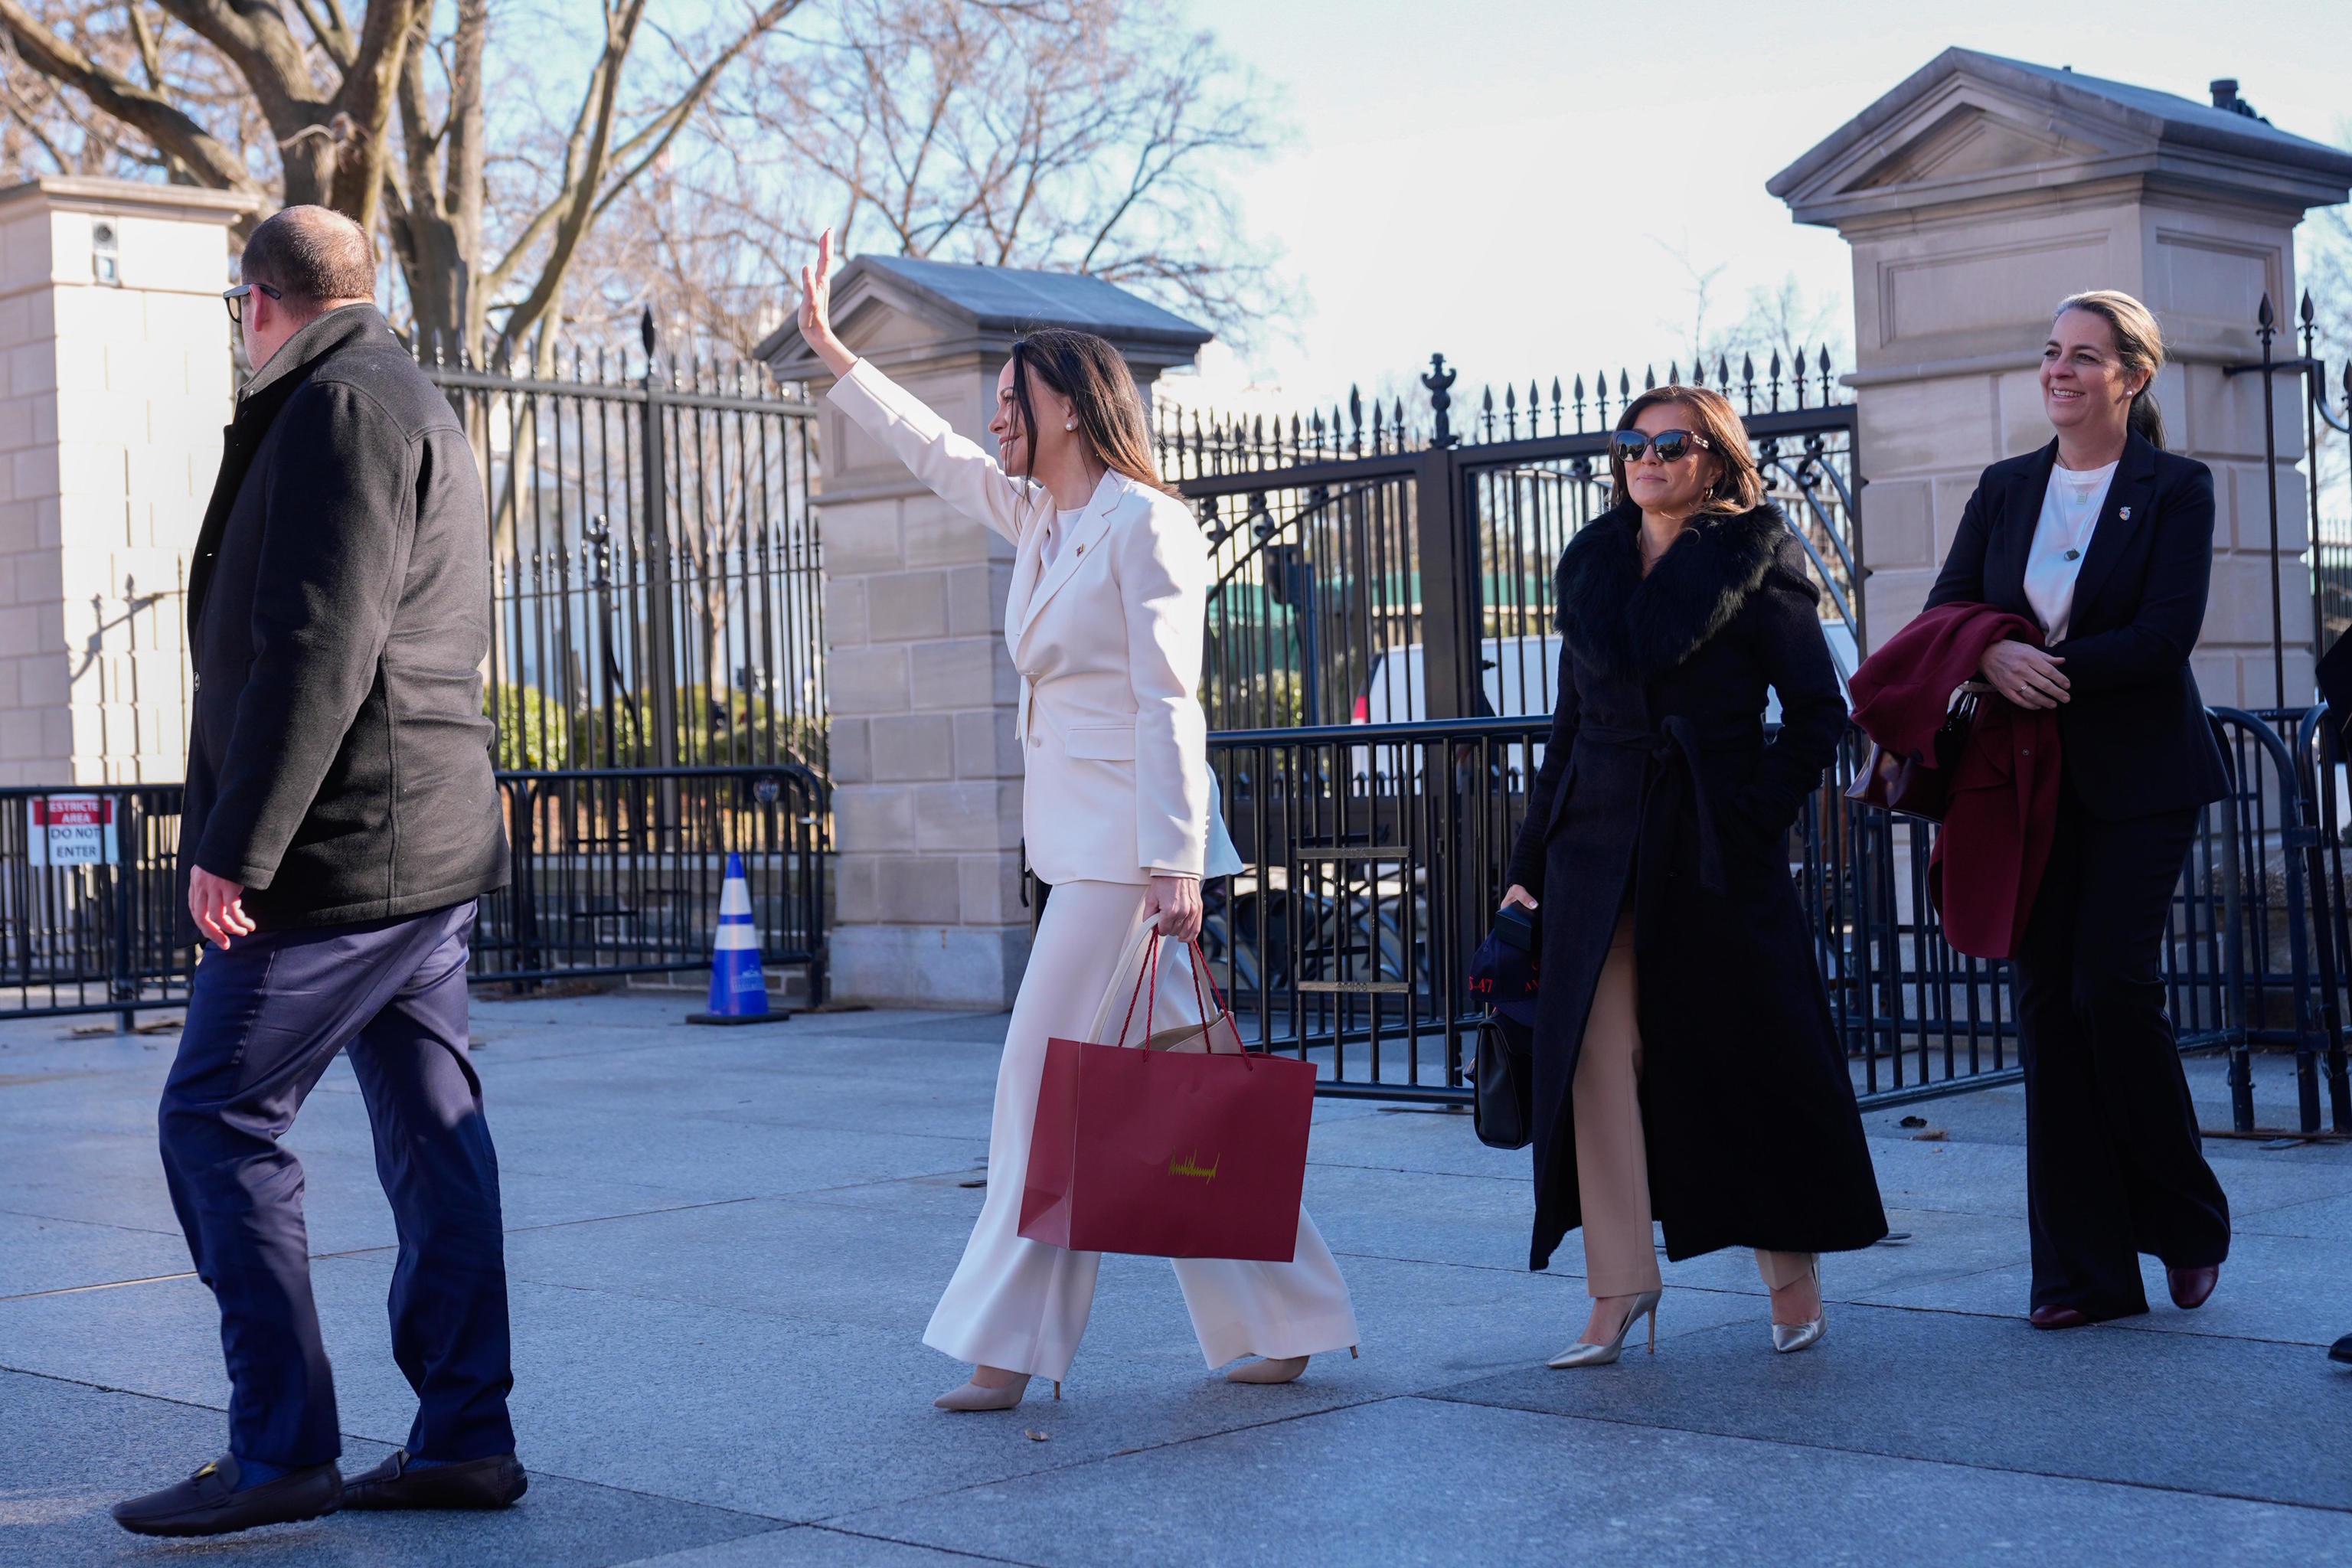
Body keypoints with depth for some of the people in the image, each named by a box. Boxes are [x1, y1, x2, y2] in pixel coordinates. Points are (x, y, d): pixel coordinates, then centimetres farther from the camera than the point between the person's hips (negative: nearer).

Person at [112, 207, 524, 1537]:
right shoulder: (419, 406, 21)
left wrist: (233, 844, -20)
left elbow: (316, 646, -21)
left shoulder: (338, 406, -11)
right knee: (432, 1130, 8)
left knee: (219, 1120, -5)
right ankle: (467, 1437, 11)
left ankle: (282, 1450, -4)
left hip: (346, 843, -10)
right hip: (434, 841, 10)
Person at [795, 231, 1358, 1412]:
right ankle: (1284, 1326, 14)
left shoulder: (1145, 526, -10)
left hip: (1126, 841, -9)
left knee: (1051, 1080, -7)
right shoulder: (1038, 519, 15)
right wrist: (829, 348, 34)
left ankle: (1012, 1346, 0)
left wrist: (1173, 864, -22)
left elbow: (1168, 704, -16)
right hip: (1078, 838, 9)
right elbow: (934, 451, 30)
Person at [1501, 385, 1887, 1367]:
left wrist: (1760, 816, -12)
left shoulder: (1758, 561, -1)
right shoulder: (1590, 564, 13)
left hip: (1713, 844, -4)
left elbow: (1818, 711, -1)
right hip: (1600, 842, 4)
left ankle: (1791, 1272, 20)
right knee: (1599, 1054, -3)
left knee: (1747, 1053, 4)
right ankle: (1617, 1285, 2)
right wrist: (1531, 862, 14)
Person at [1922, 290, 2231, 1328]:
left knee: (2113, 981, -12)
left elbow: (2168, 631, -11)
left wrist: (2054, 668, -18)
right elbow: (1946, 610, 6)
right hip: (2033, 777, 4)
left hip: (2139, 780, -4)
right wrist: (1992, 657, -16)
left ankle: (2186, 1224, 11)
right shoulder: (2005, 489, 12)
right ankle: (2085, 1270, 5)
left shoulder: (2176, 489, -1)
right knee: (2047, 1001, 0)